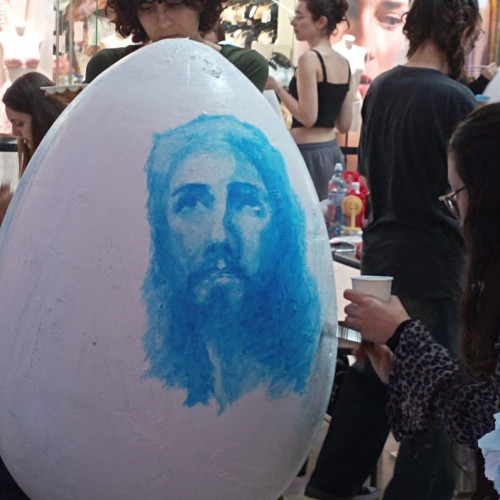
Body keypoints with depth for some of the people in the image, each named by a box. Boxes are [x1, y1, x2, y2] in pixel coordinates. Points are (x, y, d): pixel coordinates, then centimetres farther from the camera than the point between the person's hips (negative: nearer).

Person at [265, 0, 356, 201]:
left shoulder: (310, 58, -11)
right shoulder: (343, 63, 11)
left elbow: (308, 117, -17)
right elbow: (344, 125, 11)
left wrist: (276, 87, -8)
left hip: (309, 153, -8)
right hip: (332, 151, 8)